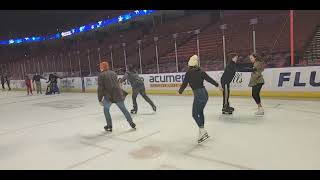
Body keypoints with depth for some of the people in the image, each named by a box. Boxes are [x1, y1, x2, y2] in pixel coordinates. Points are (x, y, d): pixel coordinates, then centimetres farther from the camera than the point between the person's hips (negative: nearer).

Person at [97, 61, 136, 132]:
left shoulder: (101, 75, 0)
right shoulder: (113, 73, 15)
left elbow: (100, 88, -6)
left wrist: (100, 99, -1)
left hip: (108, 96, -4)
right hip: (118, 94, 4)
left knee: (106, 109, 18)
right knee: (123, 109, 15)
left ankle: (109, 126, 18)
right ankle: (131, 123, 20)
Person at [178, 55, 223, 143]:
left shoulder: (189, 73, -10)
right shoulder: (201, 71, 5)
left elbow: (184, 83, -7)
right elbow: (209, 79, 10)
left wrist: (180, 92, 9)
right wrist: (218, 85, 23)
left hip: (198, 94, -7)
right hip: (204, 93, 7)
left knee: (195, 114, 1)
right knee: (200, 112, 17)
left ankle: (203, 131, -6)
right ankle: (202, 132, 25)